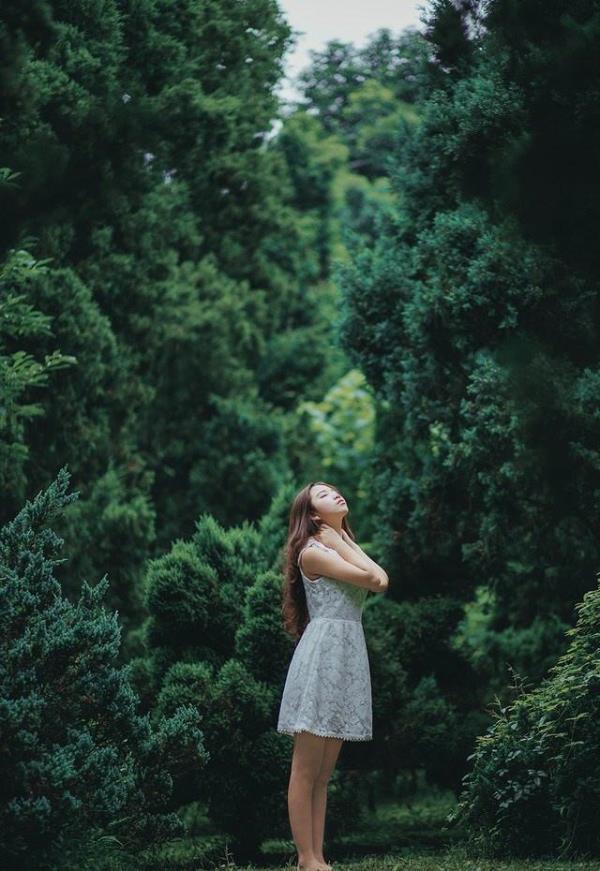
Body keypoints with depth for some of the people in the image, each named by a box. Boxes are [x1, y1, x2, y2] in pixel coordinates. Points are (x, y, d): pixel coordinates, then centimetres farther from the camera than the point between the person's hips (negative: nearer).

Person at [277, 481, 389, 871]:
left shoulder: (341, 546, 23)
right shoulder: (312, 552, -5)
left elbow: (382, 581, 9)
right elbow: (372, 579, -13)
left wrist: (343, 541, 10)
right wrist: (341, 542, -1)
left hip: (349, 656, 9)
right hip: (323, 653, -9)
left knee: (323, 774, 7)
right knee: (306, 771, -6)